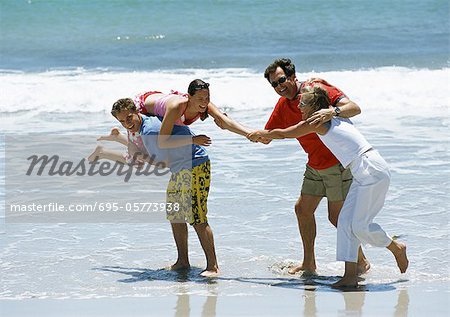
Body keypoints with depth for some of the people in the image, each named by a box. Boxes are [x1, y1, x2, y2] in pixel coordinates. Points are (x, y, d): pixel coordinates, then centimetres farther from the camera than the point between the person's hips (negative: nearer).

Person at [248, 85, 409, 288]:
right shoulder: (336, 118, 17)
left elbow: (283, 134, 3)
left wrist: (261, 134, 23)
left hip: (372, 170, -10)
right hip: (364, 174, 10)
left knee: (359, 225, -9)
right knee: (346, 221, 3)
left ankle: (397, 248, 14)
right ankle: (350, 276, -1)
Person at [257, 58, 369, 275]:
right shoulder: (282, 106, 4)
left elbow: (355, 108, -27)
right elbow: (265, 137, 11)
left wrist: (333, 111, -48)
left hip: (338, 163, -9)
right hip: (316, 165, 9)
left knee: (336, 216, -7)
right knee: (302, 209, 11)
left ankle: (361, 261, 9)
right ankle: (309, 264, 22)